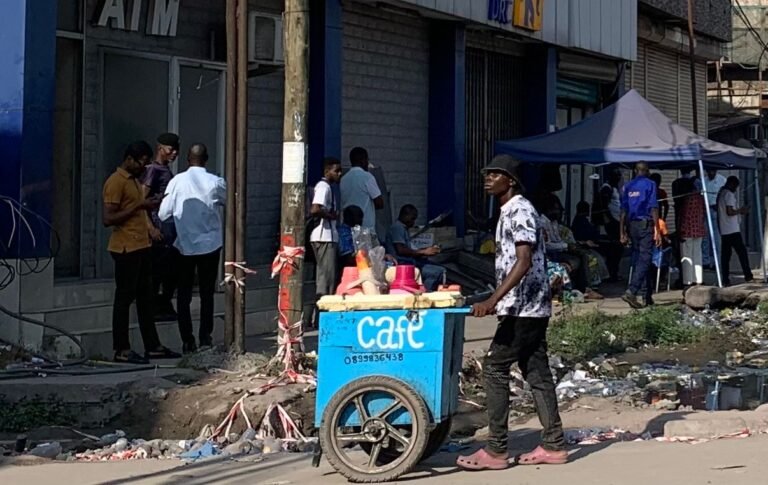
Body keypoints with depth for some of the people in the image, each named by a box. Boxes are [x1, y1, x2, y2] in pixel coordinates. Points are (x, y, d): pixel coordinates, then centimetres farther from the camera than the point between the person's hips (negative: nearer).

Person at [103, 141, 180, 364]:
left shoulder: (134, 181, 18)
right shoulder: (115, 182, -12)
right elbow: (108, 219, -20)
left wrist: (150, 227, 12)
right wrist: (139, 206, -20)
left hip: (141, 246, 10)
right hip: (126, 248, -10)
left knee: (145, 297, 12)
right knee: (124, 298, -4)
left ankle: (152, 346, 17)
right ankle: (121, 350, 0)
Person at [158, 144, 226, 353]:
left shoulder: (177, 181, -8)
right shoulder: (216, 183, -7)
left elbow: (164, 214, -7)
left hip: (184, 245, 0)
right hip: (210, 244, 0)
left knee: (184, 295, 8)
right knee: (207, 294, 10)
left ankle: (188, 342, 6)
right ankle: (205, 338, 7)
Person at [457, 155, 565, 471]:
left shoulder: (520, 211, -14)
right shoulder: (509, 212, 17)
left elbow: (524, 262, -24)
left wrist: (493, 300, -30)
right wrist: (497, 300, 27)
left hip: (524, 307, -10)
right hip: (529, 307, 10)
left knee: (495, 368, -9)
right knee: (536, 373, 9)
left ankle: (495, 450, -7)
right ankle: (553, 445, 12)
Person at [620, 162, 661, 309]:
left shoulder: (628, 186, 10)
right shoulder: (650, 184, -3)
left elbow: (623, 210, 8)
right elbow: (654, 208, -10)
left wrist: (623, 232, 12)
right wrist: (657, 231, -10)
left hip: (632, 225, 5)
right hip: (646, 225, -5)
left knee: (640, 259, 13)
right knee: (644, 260, -9)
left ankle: (648, 296, 17)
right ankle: (631, 292, -25)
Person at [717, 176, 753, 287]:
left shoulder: (721, 194, 16)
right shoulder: (729, 194, -12)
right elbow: (730, 212, -20)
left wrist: (739, 211, 19)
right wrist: (741, 210, -5)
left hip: (724, 231, 9)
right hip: (733, 230, -9)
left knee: (725, 254, 5)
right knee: (742, 252, -2)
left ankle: (725, 280, 1)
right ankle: (748, 276, -1)